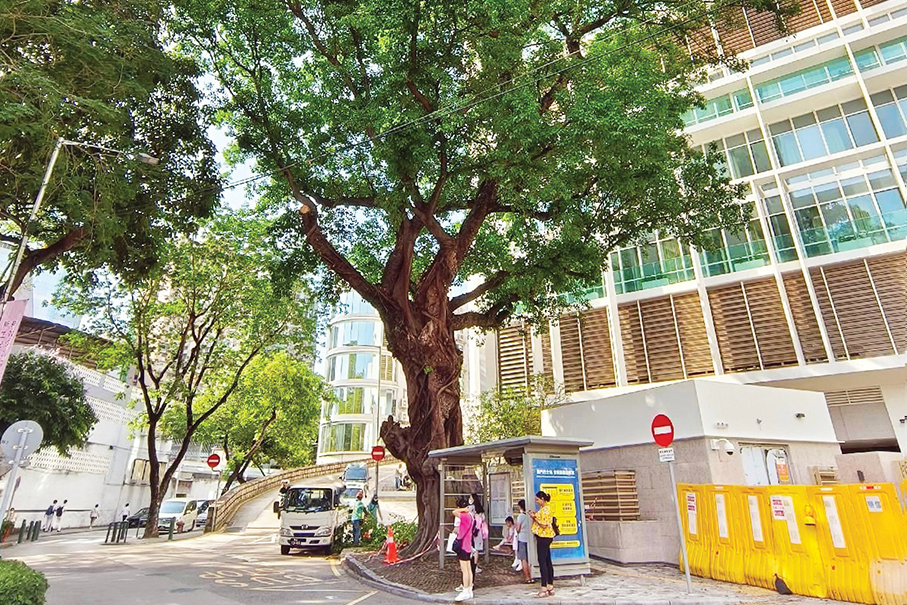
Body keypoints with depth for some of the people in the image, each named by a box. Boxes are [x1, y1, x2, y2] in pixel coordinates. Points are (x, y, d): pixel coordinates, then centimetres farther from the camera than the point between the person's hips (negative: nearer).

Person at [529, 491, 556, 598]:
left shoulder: (546, 509, -15)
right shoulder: (543, 508, 16)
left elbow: (544, 525, -20)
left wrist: (534, 517, -12)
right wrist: (534, 516, 6)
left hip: (544, 537, -10)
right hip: (544, 537, 10)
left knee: (542, 562, -9)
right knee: (547, 561, 12)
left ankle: (544, 588, -8)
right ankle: (550, 586, 17)